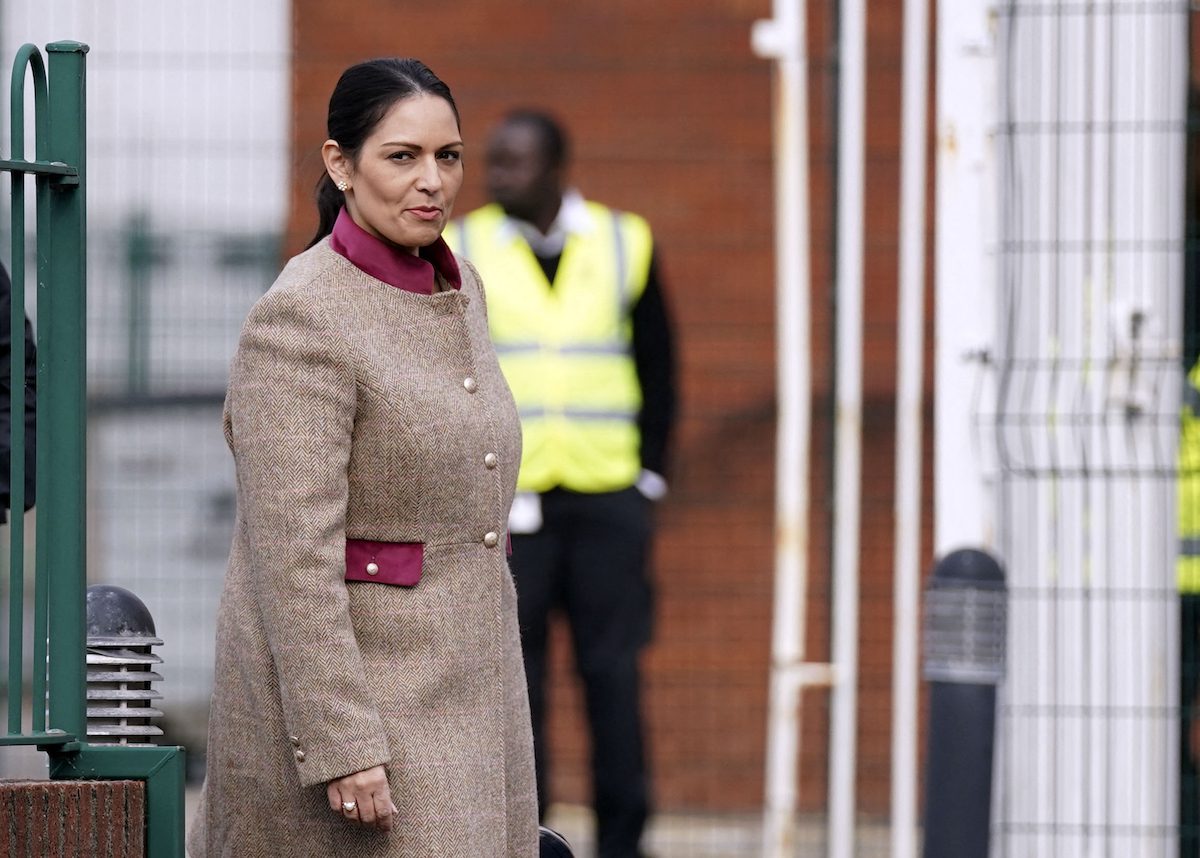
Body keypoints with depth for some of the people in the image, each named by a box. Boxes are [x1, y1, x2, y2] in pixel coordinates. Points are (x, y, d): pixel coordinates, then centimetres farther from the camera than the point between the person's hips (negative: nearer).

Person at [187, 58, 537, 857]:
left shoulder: (456, 290, 10)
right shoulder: (300, 320, -16)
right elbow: (295, 553, -21)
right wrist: (342, 747, -24)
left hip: (453, 693, 8)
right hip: (337, 687, -8)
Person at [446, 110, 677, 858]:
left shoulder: (625, 245, 8)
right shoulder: (461, 251, 5)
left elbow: (657, 368, 13)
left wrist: (650, 473, 6)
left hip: (608, 495, 1)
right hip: (504, 504, 0)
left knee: (613, 669, -1)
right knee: (513, 673, -1)